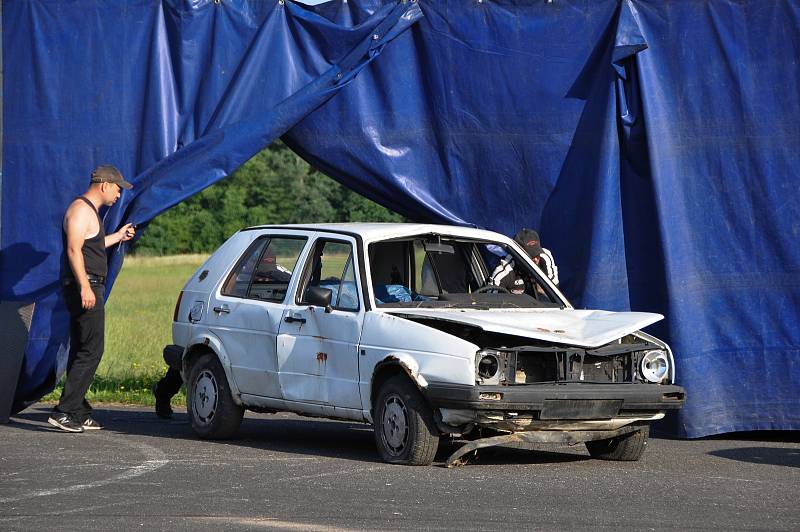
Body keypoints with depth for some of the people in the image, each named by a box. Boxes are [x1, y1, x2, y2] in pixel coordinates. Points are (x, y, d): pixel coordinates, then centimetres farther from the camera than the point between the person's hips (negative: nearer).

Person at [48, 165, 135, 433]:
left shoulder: (89, 211, 21)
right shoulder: (81, 210, -12)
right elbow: (74, 250, -20)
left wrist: (117, 236, 37)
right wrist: (85, 287, -26)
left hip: (88, 288, 11)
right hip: (84, 286, -11)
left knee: (81, 352, 11)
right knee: (91, 351, -13)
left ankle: (79, 413, 15)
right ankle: (64, 411, -16)